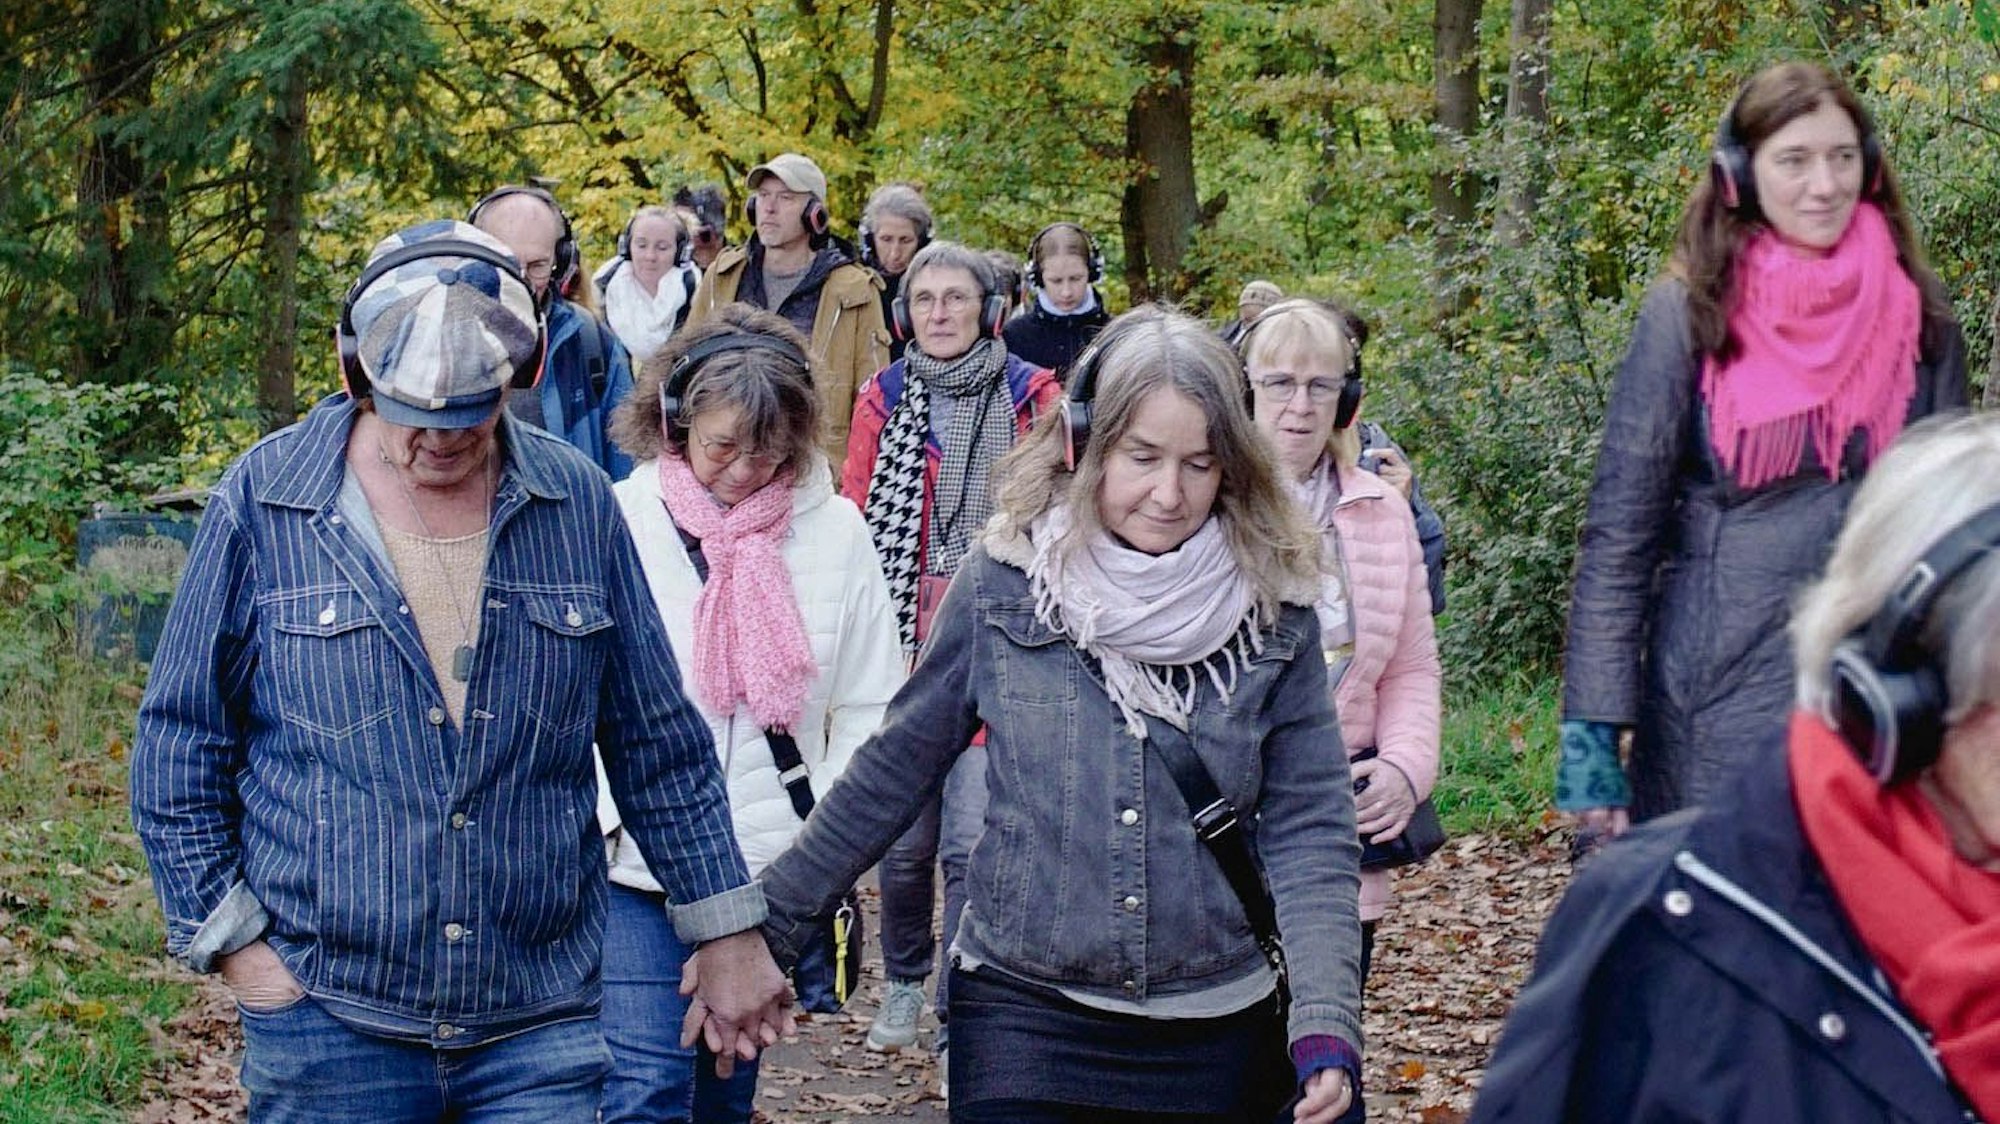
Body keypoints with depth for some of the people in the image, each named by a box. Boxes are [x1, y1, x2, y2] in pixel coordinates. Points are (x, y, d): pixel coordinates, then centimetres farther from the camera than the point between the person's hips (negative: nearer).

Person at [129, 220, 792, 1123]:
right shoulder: (262, 501, -3)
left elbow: (658, 744, 10)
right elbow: (179, 745, 3)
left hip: (545, 1021, 2)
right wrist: (231, 938, -3)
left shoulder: (579, 505, 4)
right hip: (329, 1023, -1)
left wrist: (726, 930, 10)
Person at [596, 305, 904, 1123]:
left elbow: (870, 710, 6)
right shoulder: (621, 521, -3)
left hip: (775, 874, 2)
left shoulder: (834, 531, 1)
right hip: (640, 872, -2)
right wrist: (608, 817, -11)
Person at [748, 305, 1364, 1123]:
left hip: (1218, 1036, 1)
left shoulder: (1271, 610, -4)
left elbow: (1308, 831, -5)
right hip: (1024, 1018, -1)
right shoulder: (1006, 581, -5)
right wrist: (767, 921, 6)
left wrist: (1326, 1022, -17)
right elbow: (894, 771, 4)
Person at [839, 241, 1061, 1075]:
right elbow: (854, 525, 4)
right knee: (904, 837, 9)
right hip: (901, 650, 2)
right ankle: (903, 981, 35)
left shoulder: (1031, 396, 0)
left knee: (973, 843, -8)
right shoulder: (883, 399, 4)